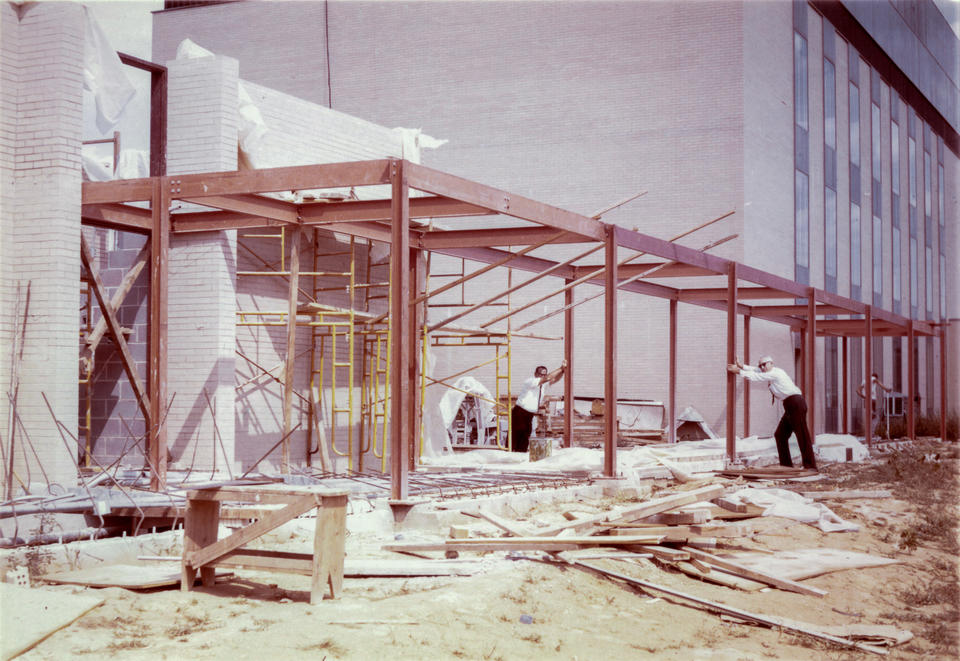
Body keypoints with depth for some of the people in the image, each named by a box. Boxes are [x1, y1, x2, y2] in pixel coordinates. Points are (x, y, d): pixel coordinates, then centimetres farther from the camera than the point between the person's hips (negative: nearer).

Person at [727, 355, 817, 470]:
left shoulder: (775, 373, -10)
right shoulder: (771, 373, 17)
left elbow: (756, 376, -10)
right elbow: (757, 371, 22)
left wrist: (739, 371, -5)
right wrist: (742, 366, 10)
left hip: (795, 403, -10)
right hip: (790, 406, 10)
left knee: (802, 435, -11)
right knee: (780, 435, 10)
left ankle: (810, 466, -12)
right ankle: (786, 464, 14)